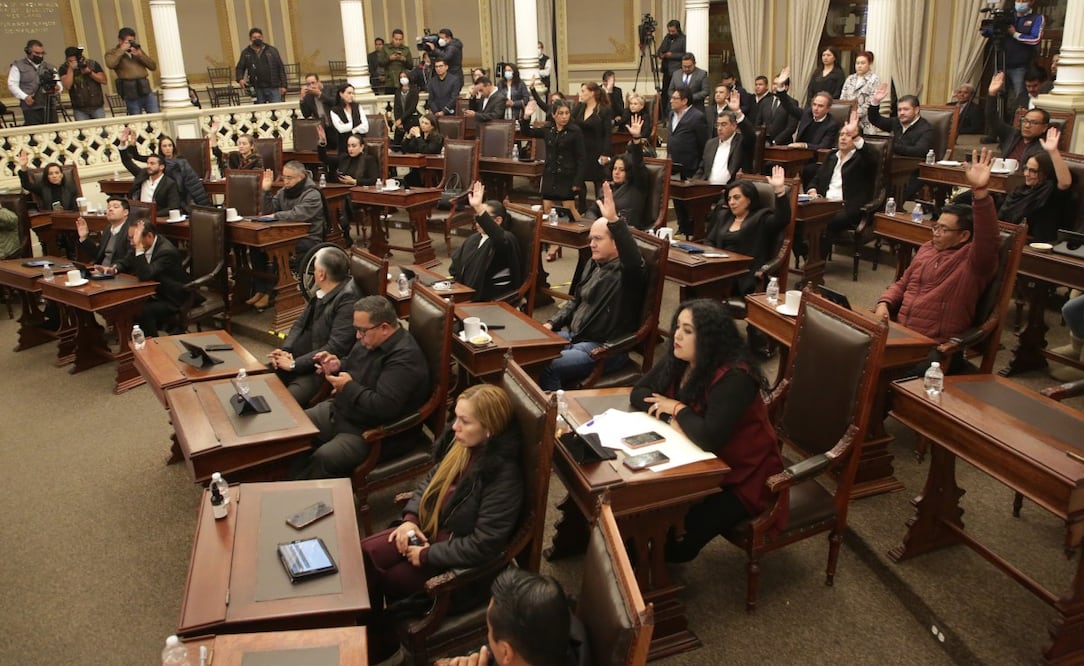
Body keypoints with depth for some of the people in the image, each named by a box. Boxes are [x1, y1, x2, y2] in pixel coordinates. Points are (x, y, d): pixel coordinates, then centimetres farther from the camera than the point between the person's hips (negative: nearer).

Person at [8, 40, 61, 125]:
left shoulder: (49, 67, 19)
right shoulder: (18, 66, 7)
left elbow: (58, 83, 17)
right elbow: (12, 85, 1)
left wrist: (58, 88, -9)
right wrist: (24, 97, -15)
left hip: (50, 107, 4)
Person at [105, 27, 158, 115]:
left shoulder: (138, 50, 19)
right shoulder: (113, 53, 7)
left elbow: (153, 66, 11)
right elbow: (110, 64, -17)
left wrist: (140, 55, -3)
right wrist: (122, 50, -8)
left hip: (146, 92, 4)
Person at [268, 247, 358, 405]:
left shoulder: (348, 300, -20)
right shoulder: (321, 291, 6)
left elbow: (335, 348, -23)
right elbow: (301, 323, 14)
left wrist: (294, 364, -18)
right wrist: (284, 350, -4)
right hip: (298, 357, 9)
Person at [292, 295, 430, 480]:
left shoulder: (405, 358, -26)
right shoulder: (370, 340, 4)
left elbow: (384, 407, -32)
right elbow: (352, 366, 24)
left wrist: (349, 387, -19)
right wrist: (338, 365, 0)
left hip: (372, 432, -10)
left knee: (322, 459, -27)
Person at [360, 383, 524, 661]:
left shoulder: (504, 476, -30)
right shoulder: (462, 443, -7)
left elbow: (483, 545, -27)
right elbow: (430, 479, 9)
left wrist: (427, 555, -19)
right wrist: (410, 518, -6)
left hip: (461, 559, -7)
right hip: (429, 527, 7)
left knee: (386, 579, -6)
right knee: (363, 554, -5)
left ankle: (386, 638, 24)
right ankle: (369, 633, 12)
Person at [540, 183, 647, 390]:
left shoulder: (627, 272, -13)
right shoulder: (593, 264, 13)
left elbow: (634, 260, -39)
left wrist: (614, 220, -49)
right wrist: (552, 323, 8)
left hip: (604, 349, -9)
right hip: (572, 336, 9)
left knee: (547, 367, -27)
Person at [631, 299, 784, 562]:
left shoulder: (734, 378, -30)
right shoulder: (678, 359, -5)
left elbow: (709, 438, -39)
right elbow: (639, 393, -1)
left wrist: (678, 409, -22)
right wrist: (671, 419, -20)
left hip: (742, 477, -7)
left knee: (680, 535, -19)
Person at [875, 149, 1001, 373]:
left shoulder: (974, 259, -3)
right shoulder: (927, 248, 19)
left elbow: (987, 237, -25)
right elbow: (902, 284, 27)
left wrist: (980, 192, -39)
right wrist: (884, 304, 4)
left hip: (937, 347, -7)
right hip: (900, 332, 7)